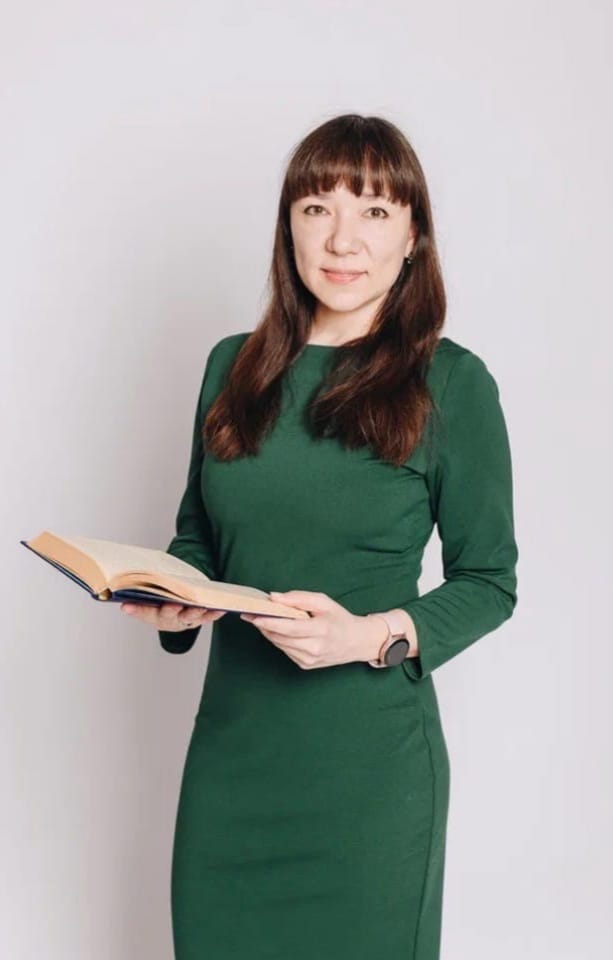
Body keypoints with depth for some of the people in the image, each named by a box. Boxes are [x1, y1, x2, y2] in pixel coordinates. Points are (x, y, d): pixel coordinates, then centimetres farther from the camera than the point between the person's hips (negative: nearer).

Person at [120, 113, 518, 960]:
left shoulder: (451, 383, -7)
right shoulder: (233, 366, 5)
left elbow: (490, 581, -3)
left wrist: (372, 636, -19)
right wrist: (172, 601, -6)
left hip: (371, 755, -3)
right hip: (231, 738, 4)